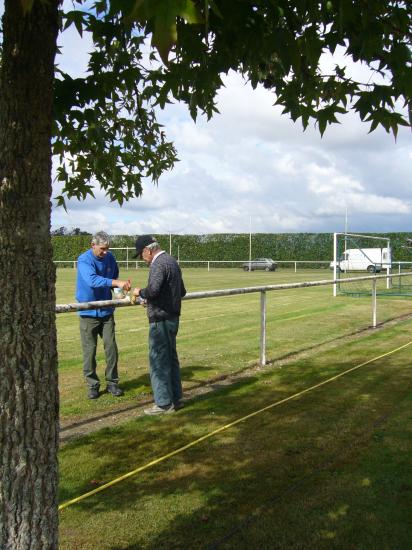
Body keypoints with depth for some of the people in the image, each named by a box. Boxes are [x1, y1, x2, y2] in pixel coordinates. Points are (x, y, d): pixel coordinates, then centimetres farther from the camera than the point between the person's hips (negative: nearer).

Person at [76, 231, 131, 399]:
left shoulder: (110, 257, 1)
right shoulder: (84, 260, -16)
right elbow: (92, 280, -35)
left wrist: (120, 290, 0)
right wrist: (116, 283, -44)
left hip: (106, 310, 4)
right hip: (88, 312, -4)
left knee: (111, 347, 2)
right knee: (90, 350, 2)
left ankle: (112, 382, 15)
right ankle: (92, 385, 15)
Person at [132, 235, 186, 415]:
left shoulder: (159, 264, -16)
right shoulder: (172, 261, 15)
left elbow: (153, 290, -31)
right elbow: (182, 291, 22)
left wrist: (140, 292, -11)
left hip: (160, 319, -10)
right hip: (173, 317, 10)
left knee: (158, 360, -2)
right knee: (171, 358, 17)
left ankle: (163, 403, 4)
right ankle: (175, 398, 25)